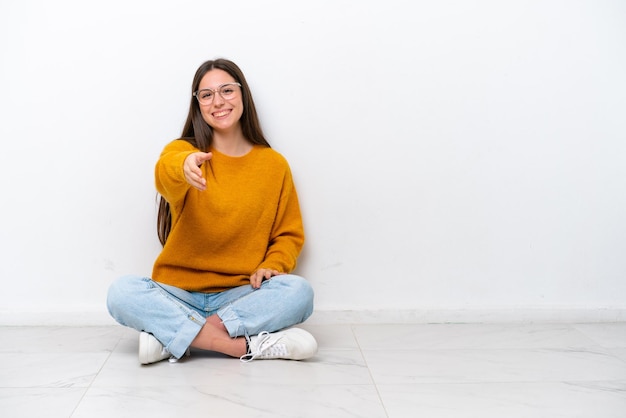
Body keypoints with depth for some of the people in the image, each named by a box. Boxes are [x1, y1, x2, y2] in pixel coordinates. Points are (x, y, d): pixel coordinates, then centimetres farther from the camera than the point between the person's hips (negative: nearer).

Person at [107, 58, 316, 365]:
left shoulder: (274, 164, 6)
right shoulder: (183, 150, 1)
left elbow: (290, 234, 13)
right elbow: (165, 176, -25)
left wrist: (271, 265, -9)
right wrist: (183, 166, -50)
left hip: (241, 295, 1)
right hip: (178, 293, 0)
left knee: (299, 291, -28)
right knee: (121, 293, -28)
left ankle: (172, 337, -27)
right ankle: (246, 345, -31)